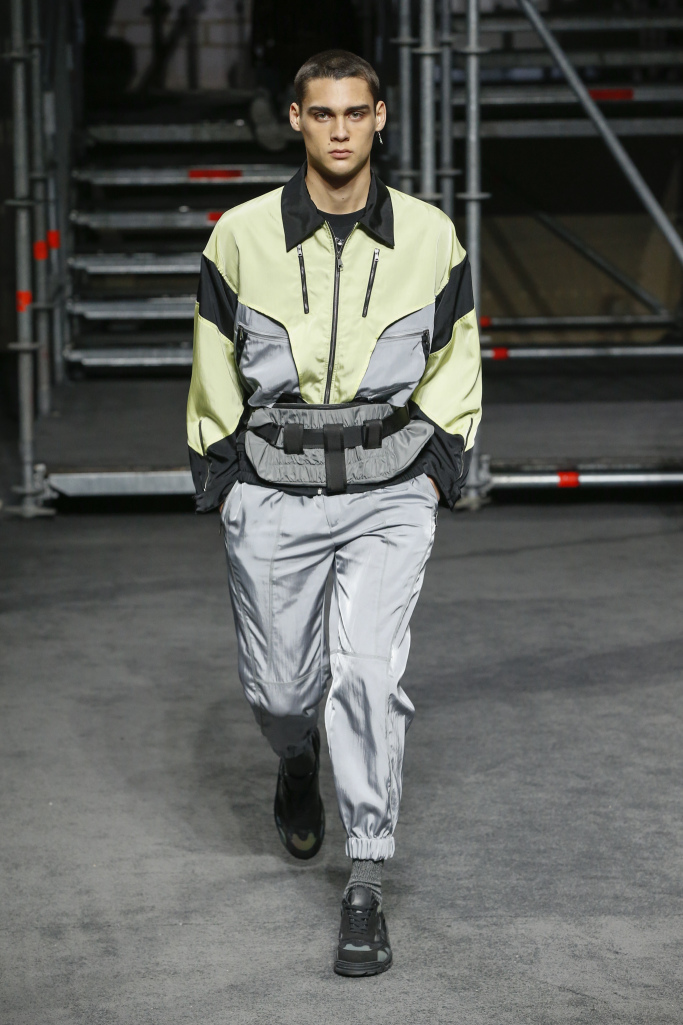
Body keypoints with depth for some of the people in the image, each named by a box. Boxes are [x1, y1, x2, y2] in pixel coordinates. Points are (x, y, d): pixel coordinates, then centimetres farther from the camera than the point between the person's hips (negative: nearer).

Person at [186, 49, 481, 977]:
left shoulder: (430, 236, 0)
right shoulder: (242, 236, -2)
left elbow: (456, 362, 12)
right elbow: (215, 369, 9)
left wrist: (438, 468, 4)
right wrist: (220, 478, 6)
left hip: (390, 490, -1)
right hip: (272, 493, 1)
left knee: (369, 672, -16)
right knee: (279, 686, 8)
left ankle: (367, 888, -6)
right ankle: (299, 763, 47)